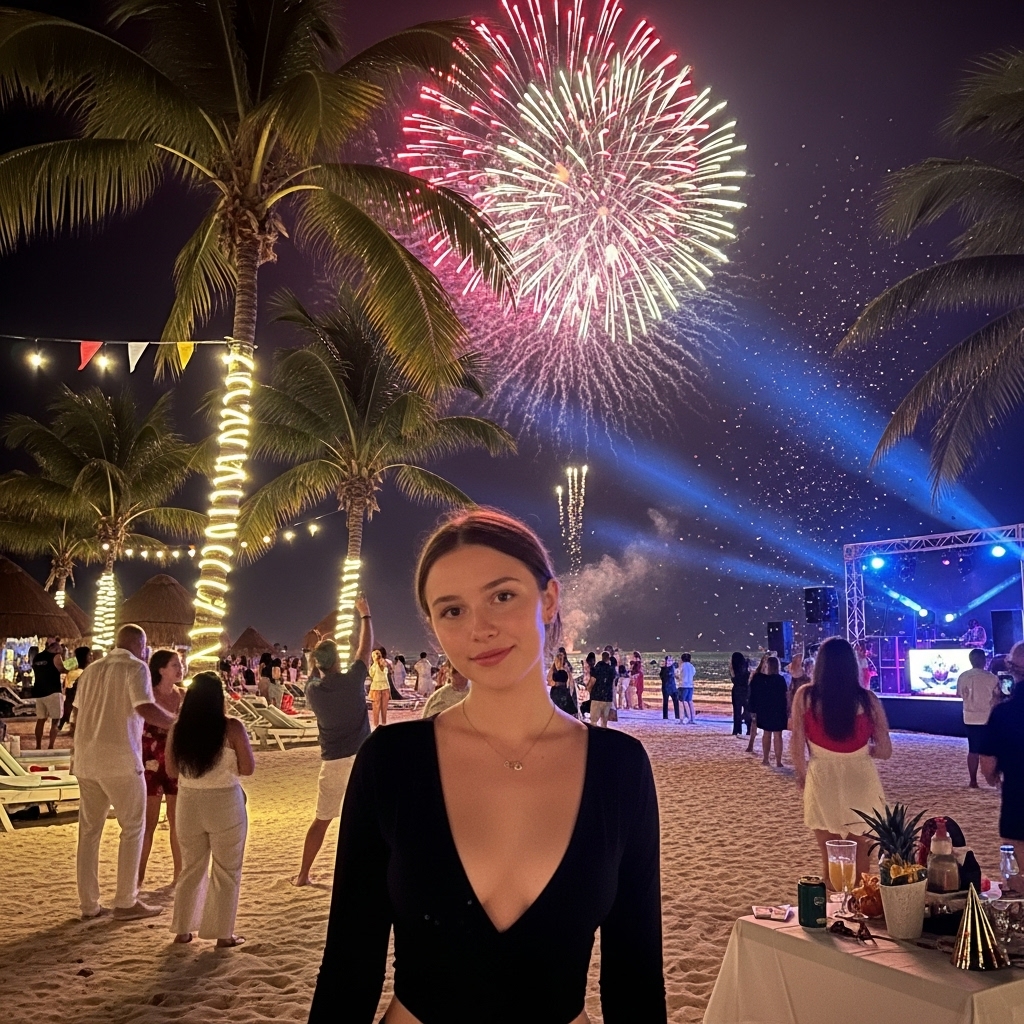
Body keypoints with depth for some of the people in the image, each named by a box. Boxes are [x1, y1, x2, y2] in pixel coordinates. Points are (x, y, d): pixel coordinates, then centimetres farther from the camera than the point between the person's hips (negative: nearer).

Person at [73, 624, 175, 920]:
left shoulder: (91, 670, 14)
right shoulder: (135, 667, -7)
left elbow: (77, 713, 18)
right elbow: (146, 708, -21)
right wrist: (179, 725, -11)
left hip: (86, 759, 7)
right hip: (120, 761, -7)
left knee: (89, 830, 13)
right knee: (133, 829, 5)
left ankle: (88, 904, 18)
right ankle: (125, 902, 8)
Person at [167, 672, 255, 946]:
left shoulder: (177, 730, -5)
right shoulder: (232, 728, -15)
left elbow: (172, 772, 5)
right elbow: (248, 768, -10)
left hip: (189, 804, 3)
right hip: (225, 804, -3)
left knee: (191, 868, 20)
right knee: (226, 871, 10)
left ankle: (183, 930, 26)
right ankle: (223, 933, 15)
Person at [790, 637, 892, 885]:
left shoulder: (806, 696, -7)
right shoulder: (867, 700, -5)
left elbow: (798, 746, -6)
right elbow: (885, 751, -1)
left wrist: (801, 775, 12)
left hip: (823, 782, -1)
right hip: (861, 784, 1)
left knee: (830, 861, 15)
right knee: (860, 863, 16)